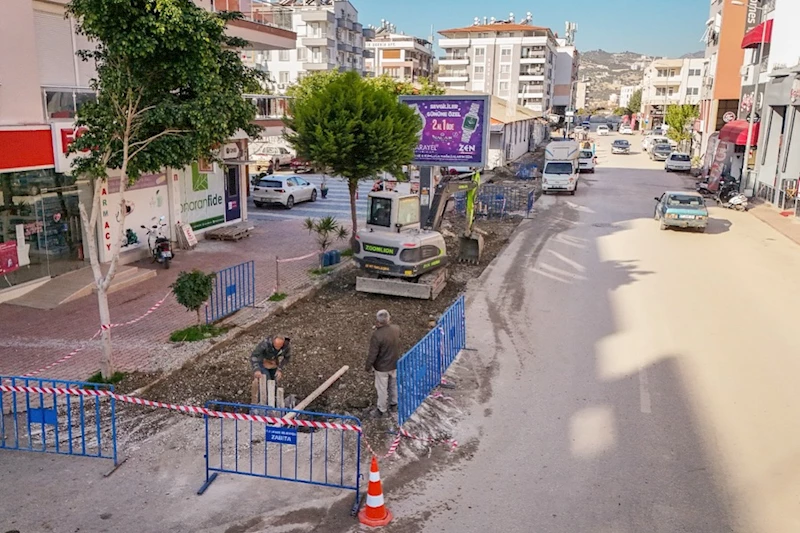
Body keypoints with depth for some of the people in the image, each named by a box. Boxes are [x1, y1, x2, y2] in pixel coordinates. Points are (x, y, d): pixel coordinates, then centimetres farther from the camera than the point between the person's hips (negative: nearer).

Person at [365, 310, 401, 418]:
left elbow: (372, 354, -23)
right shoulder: (396, 329, -13)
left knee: (382, 389, 14)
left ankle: (382, 410, 30)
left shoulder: (377, 335, -32)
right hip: (395, 363, 6)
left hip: (382, 366, -6)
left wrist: (368, 366, -6)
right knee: (394, 384, 26)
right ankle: (394, 403, 46)